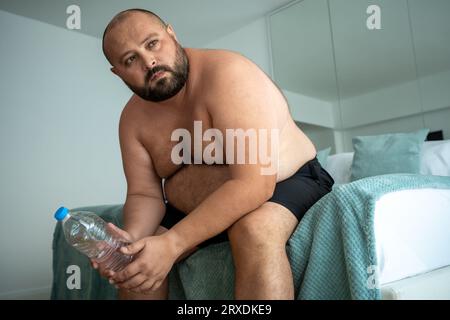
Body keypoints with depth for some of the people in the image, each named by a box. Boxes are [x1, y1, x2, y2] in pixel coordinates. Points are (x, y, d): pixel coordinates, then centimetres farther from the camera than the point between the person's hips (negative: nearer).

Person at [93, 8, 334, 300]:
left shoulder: (227, 73, -26)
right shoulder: (133, 120, -5)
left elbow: (255, 183, -34)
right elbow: (144, 194, -4)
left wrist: (172, 243, -37)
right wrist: (132, 238, -27)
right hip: (199, 204, 6)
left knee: (256, 228, -38)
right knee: (133, 262, -2)